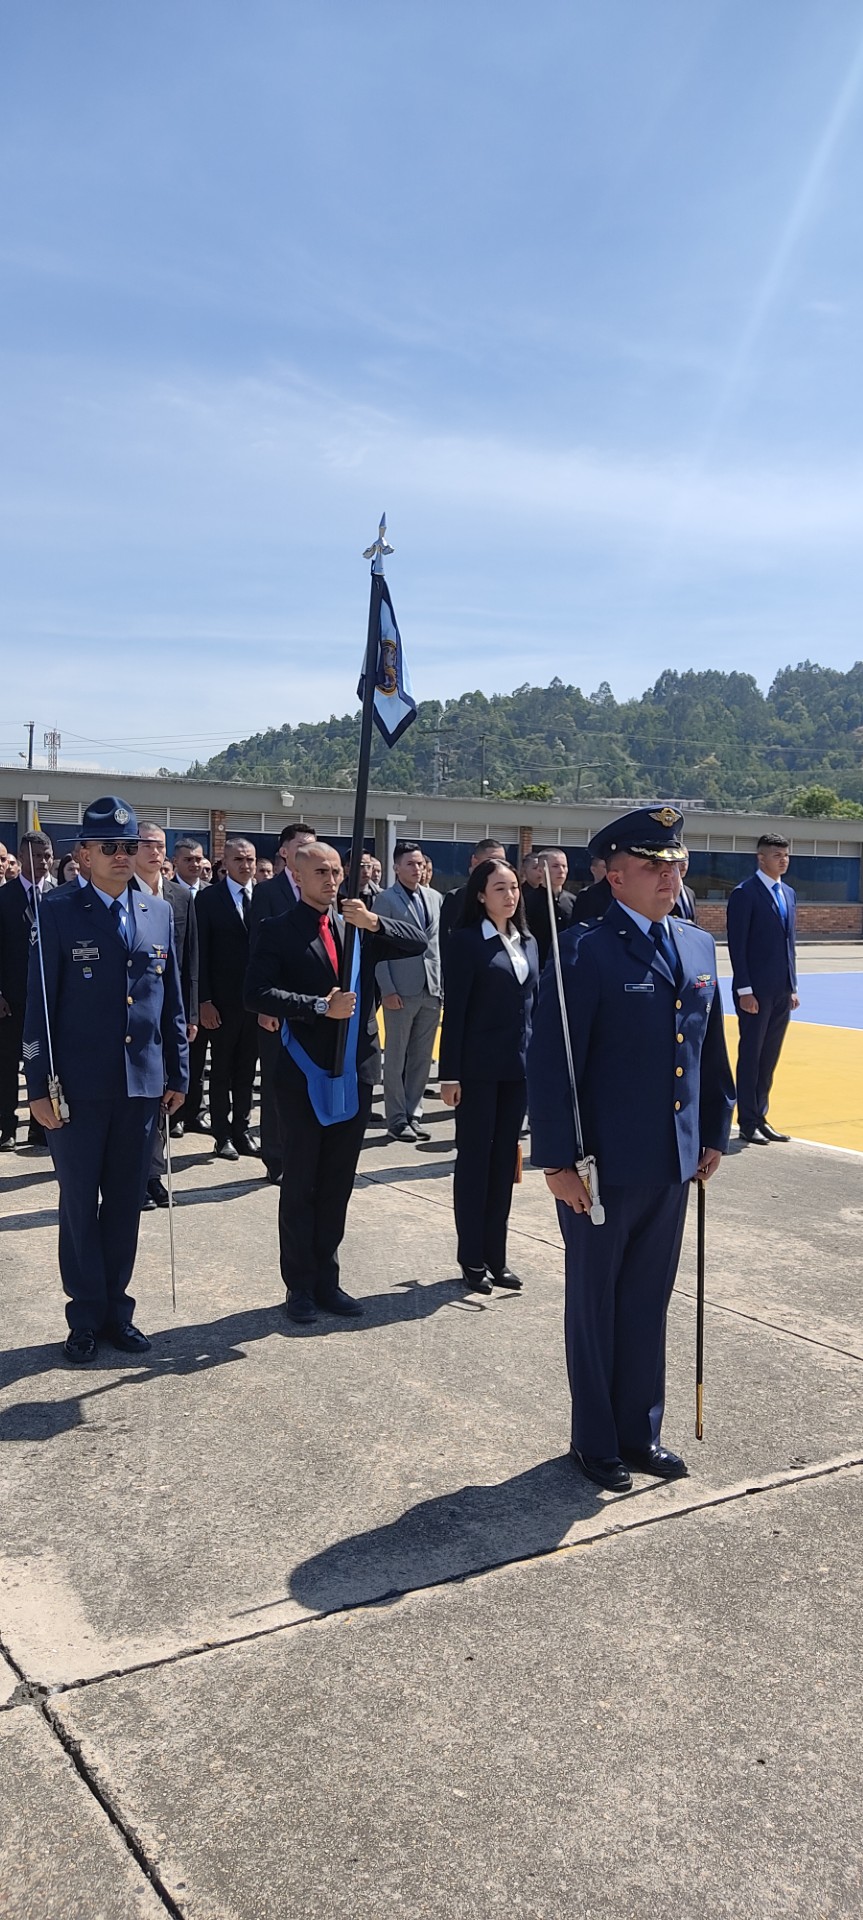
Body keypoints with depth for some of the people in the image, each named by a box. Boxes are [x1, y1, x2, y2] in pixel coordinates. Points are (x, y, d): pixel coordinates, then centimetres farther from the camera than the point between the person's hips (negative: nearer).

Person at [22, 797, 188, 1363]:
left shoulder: (159, 913, 8)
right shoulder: (59, 913, -4)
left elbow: (172, 1000, 11)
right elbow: (39, 1004, -5)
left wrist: (178, 1074, 8)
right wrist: (40, 1087, -9)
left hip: (142, 1084, 3)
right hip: (80, 1086, -3)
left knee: (125, 1203, 12)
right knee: (80, 1204, 7)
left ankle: (116, 1307, 24)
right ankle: (87, 1316, 19)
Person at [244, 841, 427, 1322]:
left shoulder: (360, 926, 8)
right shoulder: (278, 931, -4)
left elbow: (419, 942, -1)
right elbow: (258, 994, -15)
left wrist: (375, 921, -17)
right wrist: (320, 1007, -22)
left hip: (356, 1072, 4)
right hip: (304, 1075, -4)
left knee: (338, 1184, 12)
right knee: (301, 1184, 7)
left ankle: (327, 1279, 24)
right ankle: (300, 1286, 19)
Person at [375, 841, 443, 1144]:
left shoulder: (434, 897, 13)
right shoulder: (386, 900, -2)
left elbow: (439, 941, 15)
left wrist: (444, 983, 7)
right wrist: (387, 990, -12)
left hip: (432, 989, 5)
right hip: (402, 990, -5)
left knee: (422, 1058, 9)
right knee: (396, 1058, 2)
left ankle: (413, 1115, 18)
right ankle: (396, 1119, 9)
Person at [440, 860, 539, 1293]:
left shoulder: (527, 942, 10)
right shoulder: (466, 942, -8)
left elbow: (534, 1003, 14)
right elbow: (454, 1011, -10)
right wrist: (450, 1074, -14)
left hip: (519, 1066, 6)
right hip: (479, 1068, -6)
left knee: (504, 1159, 11)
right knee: (474, 1159, 4)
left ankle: (496, 1255, 21)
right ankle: (472, 1259, 14)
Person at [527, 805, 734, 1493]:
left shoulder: (698, 944, 6)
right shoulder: (585, 950, -15)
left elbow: (712, 1048, 13)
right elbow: (550, 1063, -15)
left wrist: (715, 1132, 12)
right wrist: (558, 1160, -16)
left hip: (673, 1162, 6)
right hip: (603, 1166, -6)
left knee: (649, 1303, 17)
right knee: (595, 1304, 12)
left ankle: (640, 1433, 33)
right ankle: (596, 1442, 28)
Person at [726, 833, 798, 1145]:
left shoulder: (788, 893, 14)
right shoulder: (744, 894, -9)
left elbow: (790, 942, 17)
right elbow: (737, 945, -12)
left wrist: (793, 986, 13)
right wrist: (744, 990, -16)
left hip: (782, 991, 7)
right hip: (756, 991, -7)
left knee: (769, 1058, 11)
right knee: (751, 1056, 1)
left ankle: (760, 1117, 20)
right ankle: (747, 1123, 9)